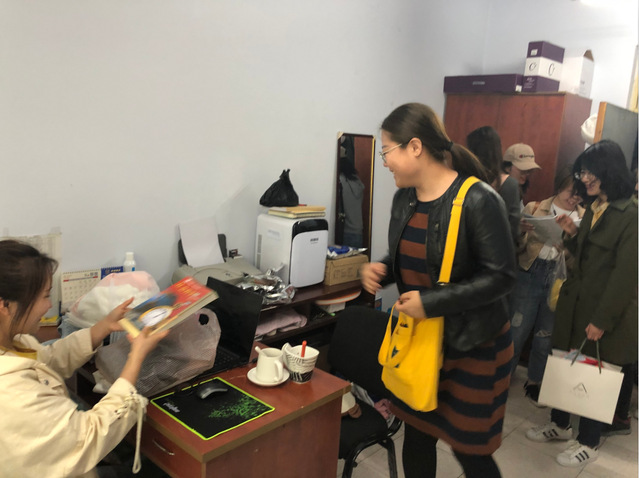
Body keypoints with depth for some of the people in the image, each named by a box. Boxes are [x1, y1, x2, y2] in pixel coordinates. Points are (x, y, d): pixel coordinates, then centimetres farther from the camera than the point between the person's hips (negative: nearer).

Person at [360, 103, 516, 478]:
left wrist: (431, 304, -25)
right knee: (416, 436, 18)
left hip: (472, 345, -6)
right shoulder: (404, 198, 2)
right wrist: (382, 270, -7)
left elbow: (501, 276, -21)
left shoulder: (478, 200, -21)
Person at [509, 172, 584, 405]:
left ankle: (534, 381, 29)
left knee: (546, 333, 13)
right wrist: (521, 230, -21)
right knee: (517, 329, 3)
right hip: (530, 274, -2)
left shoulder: (584, 218, 8)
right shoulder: (534, 208, 3)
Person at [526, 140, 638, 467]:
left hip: (605, 311, -7)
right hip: (575, 302, 7)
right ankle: (560, 424, 33)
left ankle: (589, 443, 24)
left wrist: (602, 319, -18)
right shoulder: (593, 207, 10)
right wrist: (572, 233, -1)